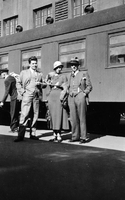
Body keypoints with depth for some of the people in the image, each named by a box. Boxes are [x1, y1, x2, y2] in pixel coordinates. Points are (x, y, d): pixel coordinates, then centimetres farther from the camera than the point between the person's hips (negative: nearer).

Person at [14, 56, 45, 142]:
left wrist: (40, 83, 6)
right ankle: (21, 135, -10)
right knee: (24, 115, -11)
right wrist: (22, 91, 3)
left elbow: (42, 85, 25)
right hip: (27, 95, -3)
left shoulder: (40, 74, 18)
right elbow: (19, 83, 13)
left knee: (35, 115, 3)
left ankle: (33, 134, 12)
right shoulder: (23, 72, 12)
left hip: (36, 96, 3)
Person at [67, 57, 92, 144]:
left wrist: (84, 93, -7)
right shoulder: (70, 76, 18)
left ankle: (83, 137, 1)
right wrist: (70, 93, 11)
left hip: (80, 97, -4)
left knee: (82, 118, -4)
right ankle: (75, 136, 11)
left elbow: (89, 86, 5)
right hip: (71, 98, 4)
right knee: (73, 118, 3)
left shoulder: (84, 73, 6)